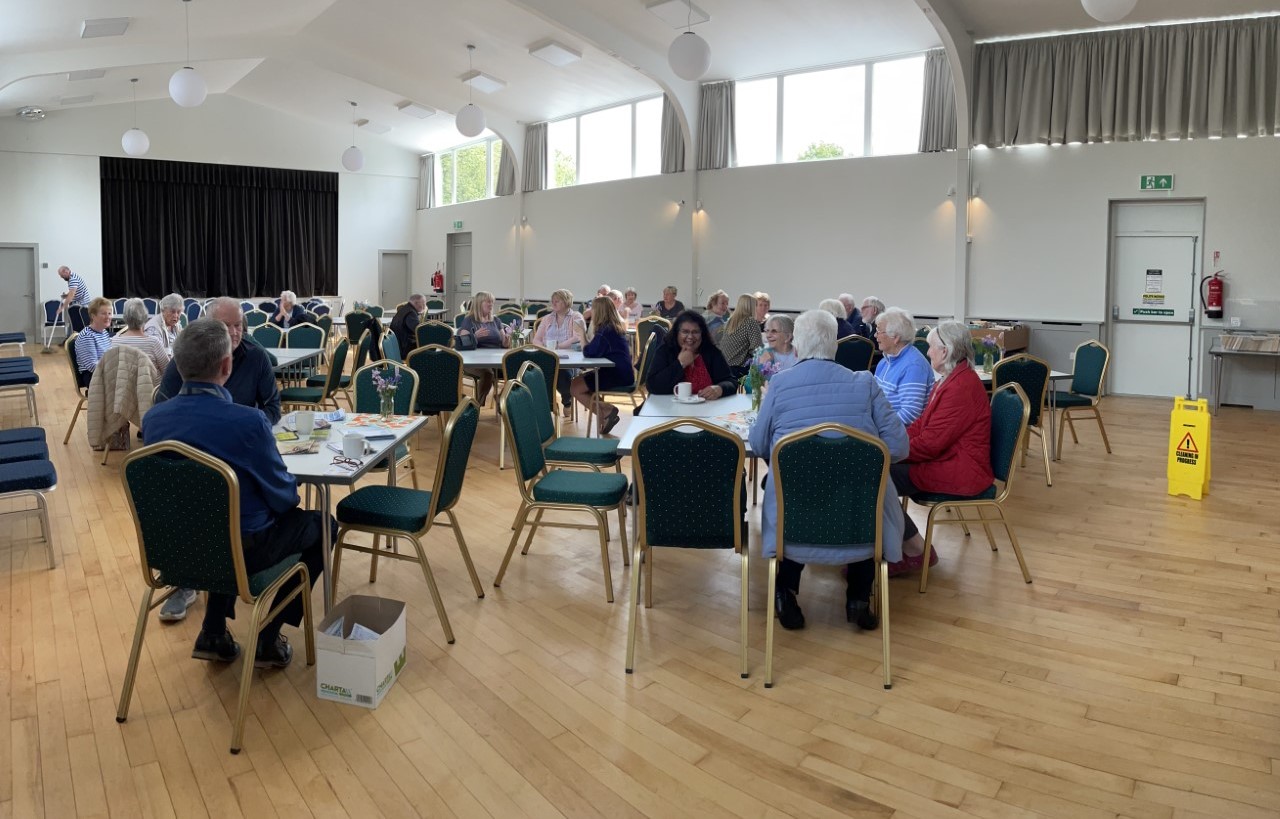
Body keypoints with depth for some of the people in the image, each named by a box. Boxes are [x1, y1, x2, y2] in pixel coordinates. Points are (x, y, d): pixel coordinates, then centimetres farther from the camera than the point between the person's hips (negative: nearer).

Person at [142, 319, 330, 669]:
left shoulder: (152, 418, -8)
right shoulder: (248, 421, -27)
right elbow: (284, 496, -15)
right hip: (240, 550, -6)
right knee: (322, 524, 18)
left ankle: (213, 633, 29)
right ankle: (268, 639, 16)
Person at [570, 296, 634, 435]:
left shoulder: (606, 330, -17)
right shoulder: (614, 327, 13)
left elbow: (590, 352, -20)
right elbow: (596, 349, 14)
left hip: (617, 375, -10)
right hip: (618, 372, 10)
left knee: (575, 388, -5)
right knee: (578, 380, 16)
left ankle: (605, 413, -4)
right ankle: (606, 412, 6)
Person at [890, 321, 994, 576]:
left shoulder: (962, 387, -20)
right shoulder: (950, 380, 14)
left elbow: (931, 442, -23)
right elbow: (921, 424, 14)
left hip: (959, 470, -10)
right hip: (945, 459, 10)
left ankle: (915, 551, -3)